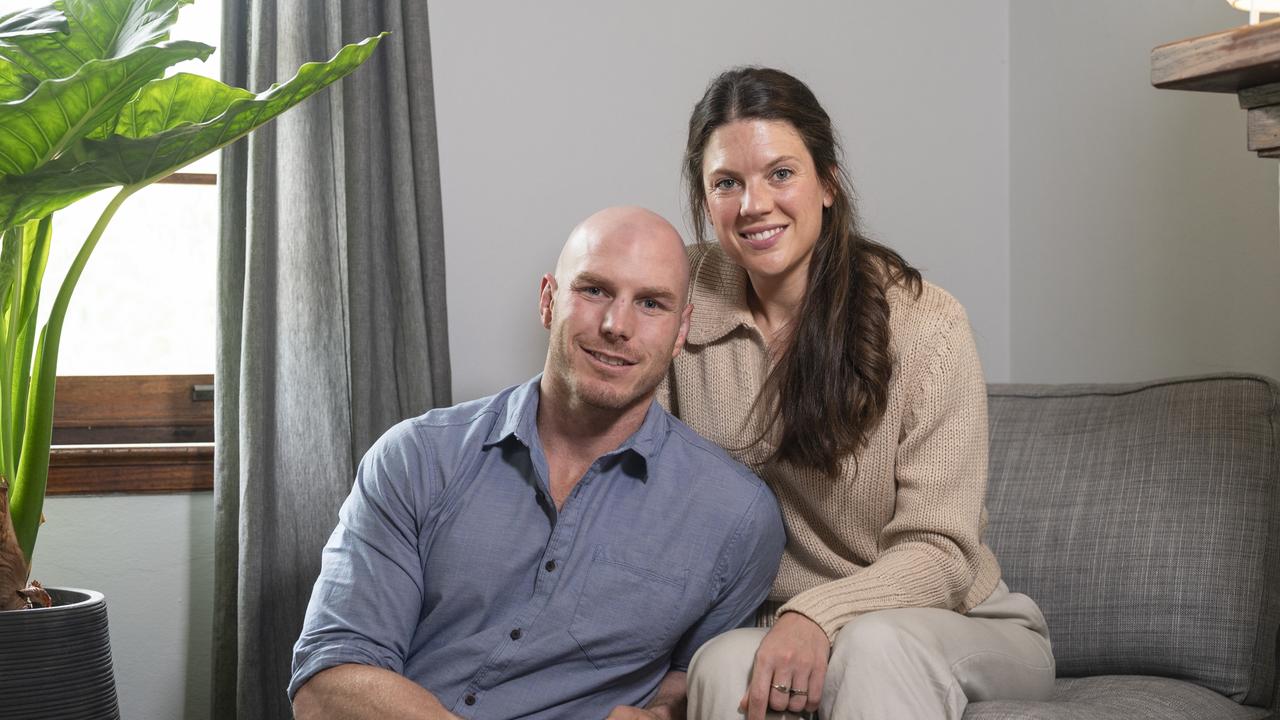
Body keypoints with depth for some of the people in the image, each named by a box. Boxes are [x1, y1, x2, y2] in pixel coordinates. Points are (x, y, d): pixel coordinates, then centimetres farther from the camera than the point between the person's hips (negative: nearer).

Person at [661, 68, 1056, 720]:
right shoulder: (686, 294, 0)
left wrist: (818, 613, -34)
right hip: (771, 623, 3)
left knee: (874, 645, -37)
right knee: (725, 666, -32)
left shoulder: (923, 322, -12)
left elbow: (939, 549, -16)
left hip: (967, 631, -2)